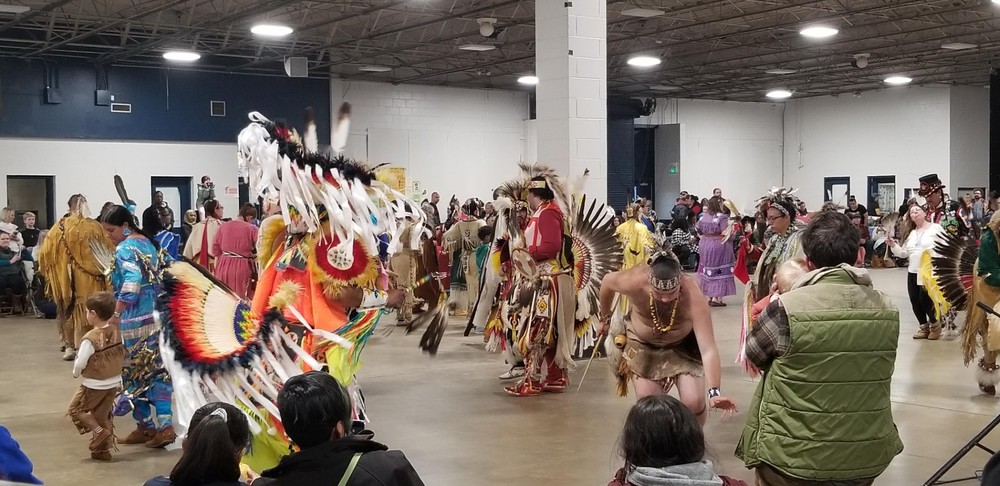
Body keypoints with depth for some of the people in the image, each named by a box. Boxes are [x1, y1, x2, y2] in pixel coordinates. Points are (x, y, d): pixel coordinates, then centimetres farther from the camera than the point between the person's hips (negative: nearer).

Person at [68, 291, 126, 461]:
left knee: (75, 408, 13)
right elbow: (122, 356, 4)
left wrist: (76, 372, 3)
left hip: (94, 386, -6)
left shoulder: (90, 338, -24)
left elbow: (80, 362, -18)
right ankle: (103, 449, 21)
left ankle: (98, 431, -2)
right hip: (114, 383, 6)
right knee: (103, 415, 18)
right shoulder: (117, 332, -6)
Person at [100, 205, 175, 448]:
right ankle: (164, 424, 7)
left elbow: (131, 283, -26)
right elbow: (162, 277, 17)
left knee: (138, 373, 2)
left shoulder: (125, 249, -12)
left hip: (138, 321, -8)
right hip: (158, 316, 8)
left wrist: (116, 314, -25)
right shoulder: (148, 243, 13)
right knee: (157, 370, 8)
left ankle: (147, 426, 8)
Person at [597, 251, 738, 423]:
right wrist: (604, 319, 4)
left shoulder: (693, 296, -39)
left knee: (694, 403, -8)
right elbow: (608, 281, -12)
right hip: (643, 345, 1)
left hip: (683, 344, -1)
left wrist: (714, 392, -54)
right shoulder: (635, 282, -37)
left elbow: (708, 350, -43)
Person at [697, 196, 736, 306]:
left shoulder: (704, 217, 5)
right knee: (718, 272, -1)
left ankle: (709, 297, 20)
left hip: (704, 245, 7)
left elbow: (699, 231, 12)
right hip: (719, 247, -7)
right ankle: (716, 298, -4)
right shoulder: (722, 217, -16)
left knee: (708, 272, 15)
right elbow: (726, 234, -21)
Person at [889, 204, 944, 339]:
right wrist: (893, 245, 0)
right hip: (913, 272, 6)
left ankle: (935, 324, 13)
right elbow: (903, 252, 14)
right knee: (915, 301, 3)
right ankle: (924, 326, 22)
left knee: (925, 299, -10)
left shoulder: (935, 228, 0)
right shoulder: (911, 233, 17)